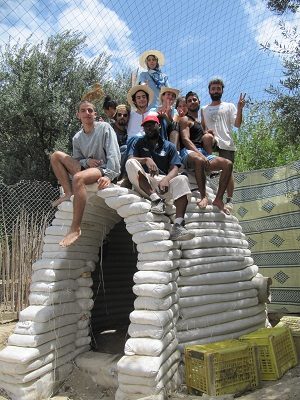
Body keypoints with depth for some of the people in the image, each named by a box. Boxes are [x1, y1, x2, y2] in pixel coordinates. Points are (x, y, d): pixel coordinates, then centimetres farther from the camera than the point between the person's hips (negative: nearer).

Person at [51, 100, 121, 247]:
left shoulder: (104, 127, -3)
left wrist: (109, 176, -25)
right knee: (56, 155, 0)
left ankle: (75, 228, -35)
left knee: (78, 177, -37)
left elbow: (113, 154, -13)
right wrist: (87, 161, -10)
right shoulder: (77, 138, 12)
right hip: (87, 168, 7)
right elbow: (76, 160, 14)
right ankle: (68, 193, -14)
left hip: (104, 169, -7)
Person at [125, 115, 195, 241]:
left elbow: (174, 168, 2)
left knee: (182, 179, -29)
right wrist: (146, 160, -21)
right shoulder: (140, 143, 19)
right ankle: (155, 198, -32)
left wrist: (166, 179, -22)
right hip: (143, 182, 0)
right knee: (130, 163, -25)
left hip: (163, 181, 0)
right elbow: (131, 159, 0)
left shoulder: (169, 146, 16)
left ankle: (178, 226, -43)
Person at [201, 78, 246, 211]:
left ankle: (229, 200, -3)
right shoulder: (204, 109, 22)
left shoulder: (229, 106, 16)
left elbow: (237, 124, 4)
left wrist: (240, 109, -8)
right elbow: (202, 128, 19)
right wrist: (206, 133, -2)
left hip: (227, 144, -1)